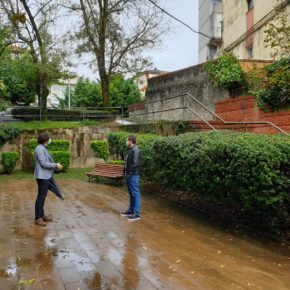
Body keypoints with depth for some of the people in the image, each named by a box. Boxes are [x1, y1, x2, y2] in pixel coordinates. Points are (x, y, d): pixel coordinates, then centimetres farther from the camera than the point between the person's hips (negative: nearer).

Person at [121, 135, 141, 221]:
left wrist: (130, 173, -16)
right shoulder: (131, 150, 15)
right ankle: (131, 210, 27)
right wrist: (126, 173, 13)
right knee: (131, 194, 17)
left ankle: (137, 214, -2)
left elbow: (135, 163, -22)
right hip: (129, 175, 10)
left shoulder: (135, 150, -15)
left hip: (133, 175, -10)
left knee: (135, 194, -6)